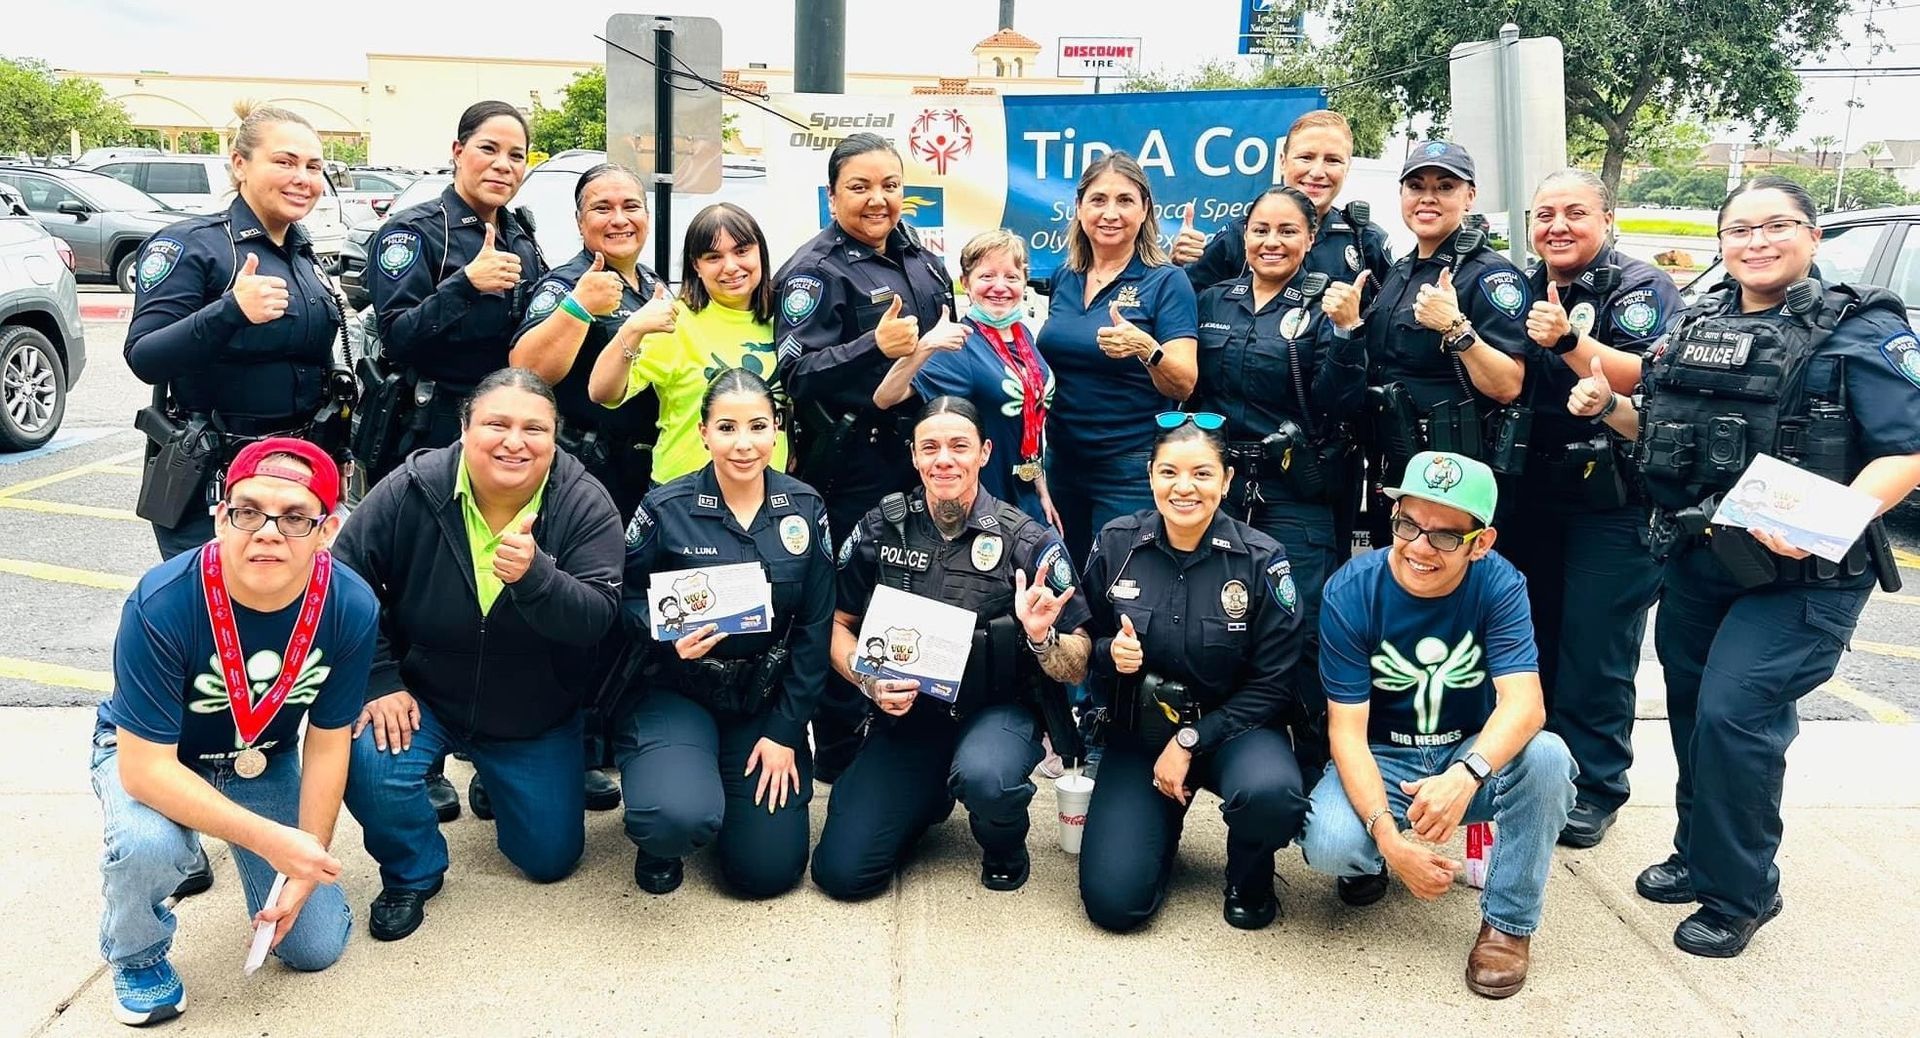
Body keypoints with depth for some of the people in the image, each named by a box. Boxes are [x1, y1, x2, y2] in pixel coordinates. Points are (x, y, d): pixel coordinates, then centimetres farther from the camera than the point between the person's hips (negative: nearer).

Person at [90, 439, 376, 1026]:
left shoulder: (352, 609, -26)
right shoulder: (160, 605, -35)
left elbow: (327, 744, -13)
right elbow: (145, 767, -31)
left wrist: (306, 870, -13)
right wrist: (271, 840, -38)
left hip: (265, 762, 3)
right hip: (146, 754, -3)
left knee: (316, 946, 1)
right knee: (148, 843, -38)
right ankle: (137, 957, -1)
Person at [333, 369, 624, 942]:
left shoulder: (584, 503, -20)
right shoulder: (412, 490, -19)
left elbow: (597, 618, -28)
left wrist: (534, 575, -47)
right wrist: (378, 681, -16)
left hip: (535, 714, 1)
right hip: (421, 694, -1)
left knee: (551, 857, 8)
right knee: (369, 762, -32)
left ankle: (495, 780, 43)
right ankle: (411, 874, 2)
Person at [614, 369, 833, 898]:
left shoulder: (805, 508, -4)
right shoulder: (666, 508, -11)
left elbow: (815, 628, -2)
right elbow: (627, 600, -3)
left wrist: (785, 732, -5)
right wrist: (668, 636, -25)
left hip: (766, 700, 3)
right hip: (676, 694, -2)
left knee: (768, 870, -1)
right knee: (680, 817, -31)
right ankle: (660, 842, 10)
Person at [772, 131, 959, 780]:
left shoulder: (924, 264, 15)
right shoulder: (815, 271, -8)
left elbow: (949, 345, 31)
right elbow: (798, 371, -21)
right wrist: (878, 347, -32)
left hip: (918, 458, 7)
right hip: (853, 469, -7)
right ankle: (837, 754, 11)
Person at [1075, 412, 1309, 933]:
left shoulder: (1262, 560, -11)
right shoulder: (1116, 543, -5)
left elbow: (1273, 683, -10)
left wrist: (1190, 742, -16)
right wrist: (1111, 654, -17)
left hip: (1232, 726, -1)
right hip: (1140, 729, 2)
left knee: (1269, 793, -38)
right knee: (1114, 902, -14)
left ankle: (1249, 879, 0)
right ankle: (1158, 828, 22)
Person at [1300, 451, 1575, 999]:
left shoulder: (1499, 585, -15)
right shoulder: (1350, 592, -18)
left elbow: (1524, 702, -28)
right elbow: (1346, 728, -18)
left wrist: (1467, 774, -50)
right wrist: (1387, 837, -32)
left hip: (1473, 755, 1)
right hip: (1382, 760, -1)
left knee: (1546, 755, -31)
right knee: (1328, 844, -32)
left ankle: (1509, 921, -9)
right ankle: (1368, 864, 9)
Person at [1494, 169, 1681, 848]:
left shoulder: (1641, 287, -5)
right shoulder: (1522, 290, 13)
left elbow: (1648, 379, -21)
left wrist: (1568, 341, -32)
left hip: (1612, 502, -6)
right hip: (1529, 493, 6)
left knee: (1595, 647, -3)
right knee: (1529, 636, 13)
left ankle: (1593, 788, 10)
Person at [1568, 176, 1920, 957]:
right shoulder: (1697, 325, 10)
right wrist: (1607, 407, -1)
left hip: (1800, 576, -6)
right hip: (1694, 562, 7)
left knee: (1733, 716, -14)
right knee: (1692, 709, 15)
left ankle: (1738, 893, 5)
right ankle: (1699, 853, 36)